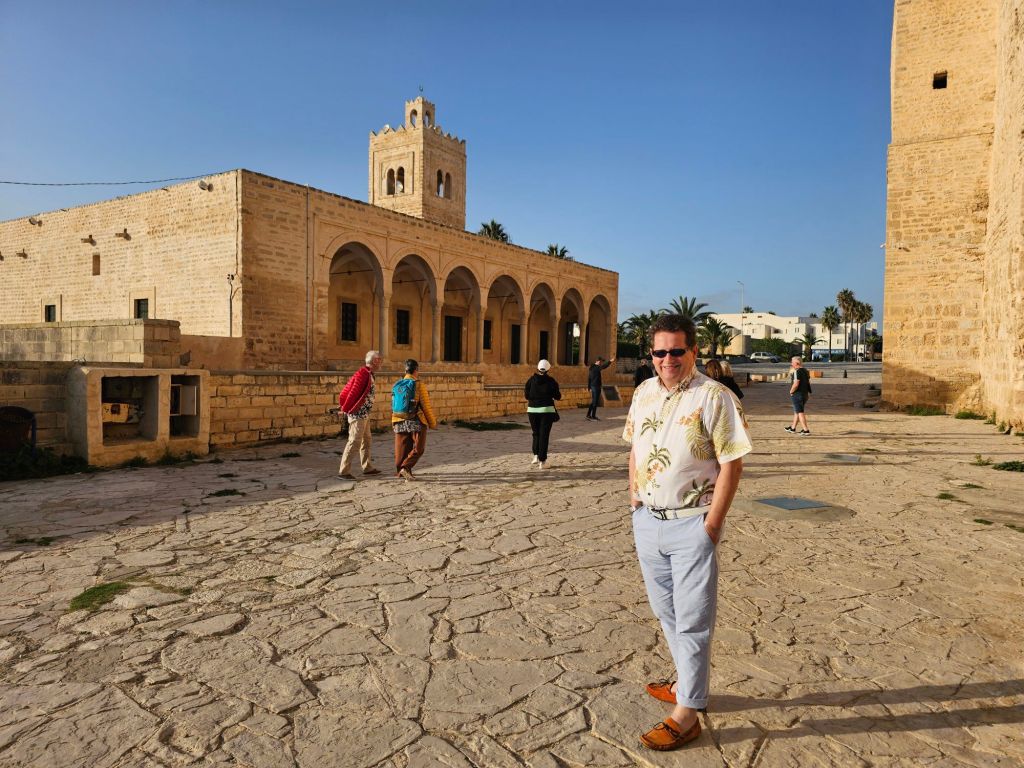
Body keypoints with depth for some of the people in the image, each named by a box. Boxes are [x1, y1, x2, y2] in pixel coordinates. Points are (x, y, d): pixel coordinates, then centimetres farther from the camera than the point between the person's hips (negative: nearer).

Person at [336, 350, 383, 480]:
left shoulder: (369, 374, 12)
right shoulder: (363, 374, -19)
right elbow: (353, 393, -19)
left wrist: (344, 406, 13)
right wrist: (345, 409, -11)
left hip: (364, 414, 10)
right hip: (358, 414, -10)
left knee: (366, 440, 15)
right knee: (354, 441, -8)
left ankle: (367, 468, 24)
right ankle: (343, 471, -4)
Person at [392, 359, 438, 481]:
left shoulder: (396, 385, 6)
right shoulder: (419, 385, -10)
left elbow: (393, 406, 12)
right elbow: (426, 406, -9)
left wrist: (394, 423, 22)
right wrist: (433, 423, 1)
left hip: (400, 423, 5)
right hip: (416, 422, -5)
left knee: (402, 448, 13)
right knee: (418, 448, 2)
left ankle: (400, 472, 18)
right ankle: (406, 468, -15)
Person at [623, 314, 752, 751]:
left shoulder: (713, 397, -13)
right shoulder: (644, 392, 6)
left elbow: (731, 462, -13)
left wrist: (713, 522, -16)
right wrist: (634, 489, 6)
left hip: (691, 523, -6)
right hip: (647, 519, 7)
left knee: (692, 618, 3)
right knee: (665, 610, 19)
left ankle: (686, 714, 15)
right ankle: (688, 681, 39)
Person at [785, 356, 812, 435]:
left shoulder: (797, 371, -19)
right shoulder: (805, 370, 10)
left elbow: (796, 384, -27)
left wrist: (791, 391, -10)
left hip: (797, 394, -10)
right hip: (805, 394, 10)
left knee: (800, 412, -5)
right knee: (797, 411, 19)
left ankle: (806, 430, -8)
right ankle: (793, 428, 30)